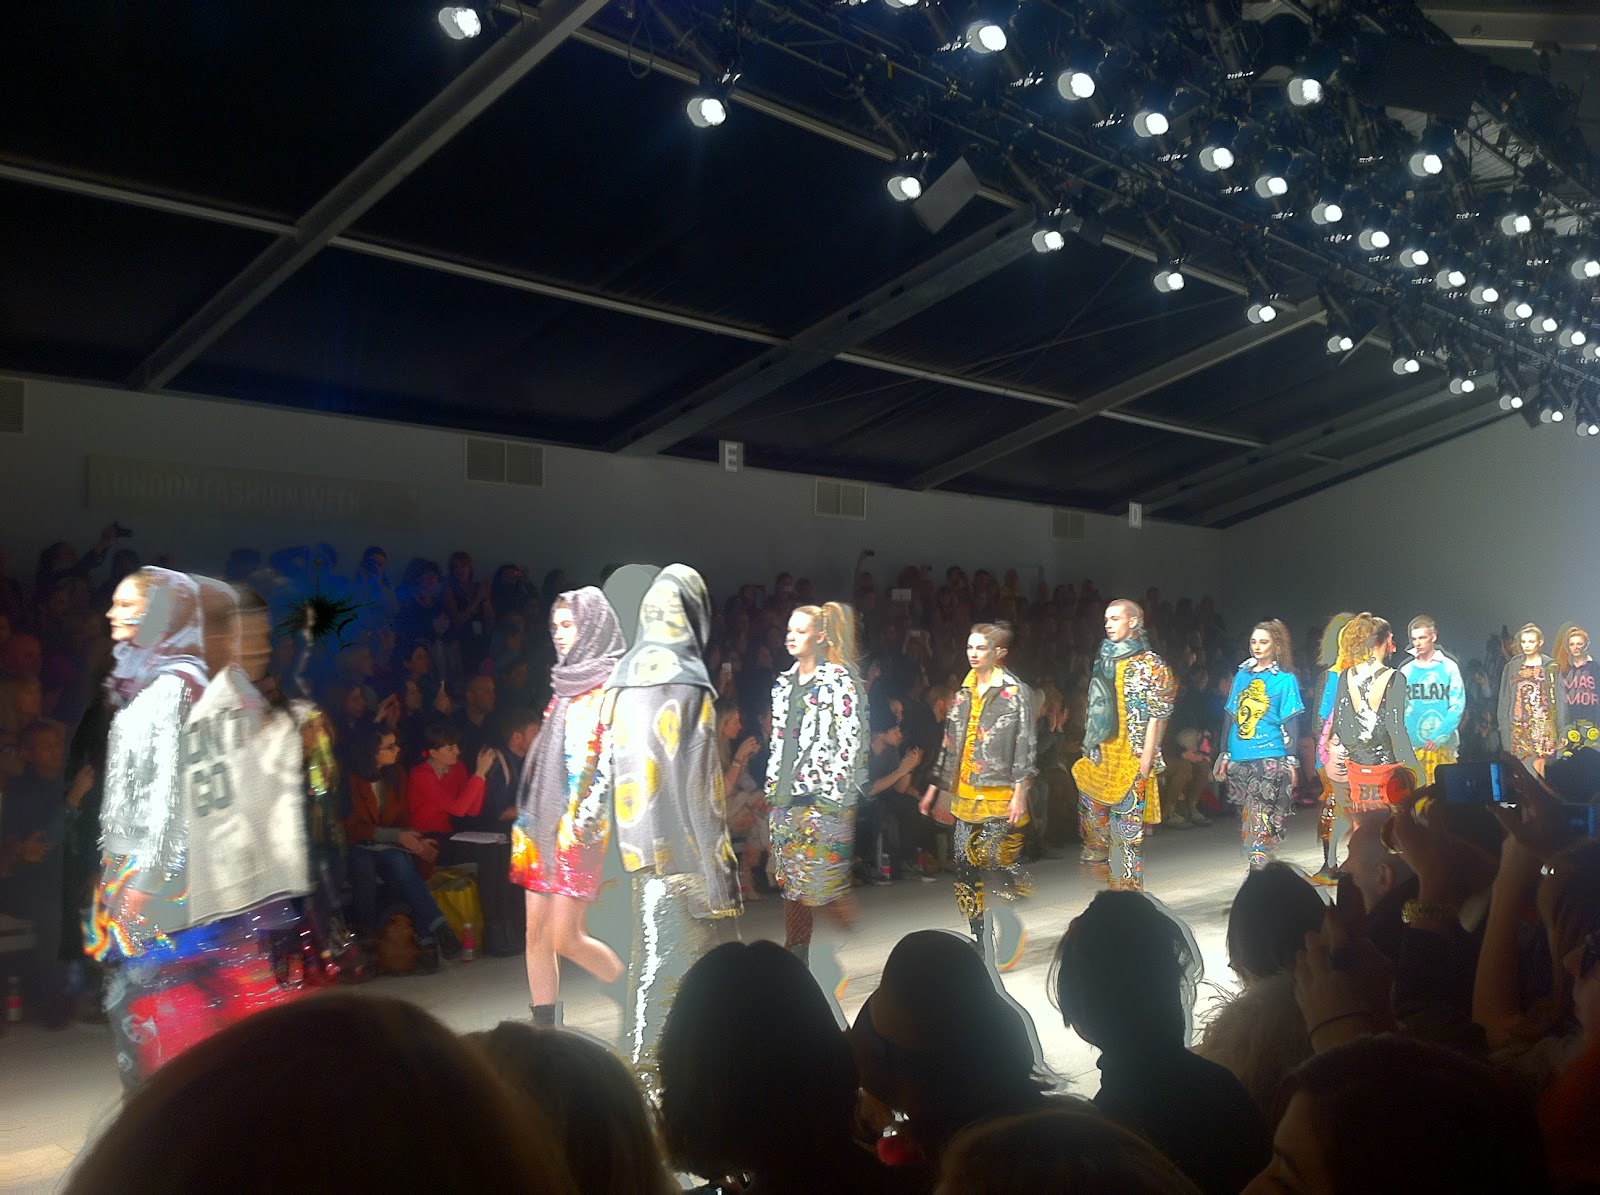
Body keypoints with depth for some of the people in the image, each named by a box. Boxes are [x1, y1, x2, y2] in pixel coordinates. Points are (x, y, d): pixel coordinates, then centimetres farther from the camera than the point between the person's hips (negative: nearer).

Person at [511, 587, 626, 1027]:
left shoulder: (610, 686, -8)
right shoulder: (565, 686, 15)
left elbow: (612, 759, -15)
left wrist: (583, 820, -21)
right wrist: (527, 819, 16)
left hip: (581, 825, -8)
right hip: (545, 819, 8)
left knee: (566, 938, -6)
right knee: (536, 933, 5)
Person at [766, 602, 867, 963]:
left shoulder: (839, 679, -8)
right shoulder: (785, 682, 14)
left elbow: (851, 740, -12)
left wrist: (831, 794, -15)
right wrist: (773, 788, 14)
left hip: (824, 798, -7)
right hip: (785, 797, 7)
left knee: (823, 882, -7)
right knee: (790, 880, 9)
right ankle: (794, 956, 17)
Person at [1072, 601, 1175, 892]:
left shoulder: (1151, 666, -7)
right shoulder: (1105, 661, 14)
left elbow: (1157, 718, -11)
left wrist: (1144, 766, -17)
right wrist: (1090, 750, 15)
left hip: (1131, 766, -7)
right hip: (1099, 762, 7)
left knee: (1128, 835, -3)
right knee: (1095, 825, 10)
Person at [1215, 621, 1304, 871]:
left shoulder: (1285, 679, 0)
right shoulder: (1241, 675, 13)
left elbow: (1289, 723, -2)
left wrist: (1292, 761, -6)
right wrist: (1225, 755, 15)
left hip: (1270, 758, -5)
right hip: (1239, 758, 5)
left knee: (1262, 821, -10)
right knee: (1246, 818, 9)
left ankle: (1259, 869, -8)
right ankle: (1257, 869, 19)